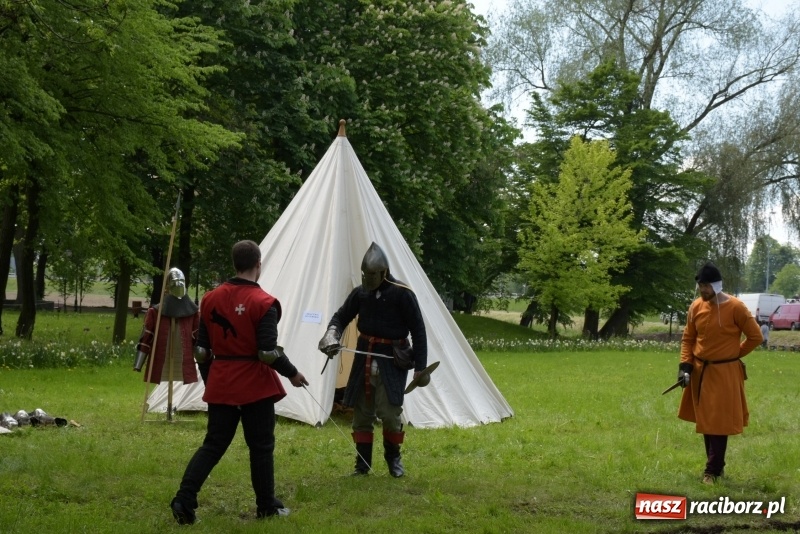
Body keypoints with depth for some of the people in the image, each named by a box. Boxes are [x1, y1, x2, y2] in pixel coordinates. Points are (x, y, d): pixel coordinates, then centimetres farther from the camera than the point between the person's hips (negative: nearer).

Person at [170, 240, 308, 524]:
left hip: (221, 383, 4)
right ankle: (267, 505, 20)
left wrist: (210, 378, 19)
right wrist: (292, 373, -2)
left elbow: (201, 349, 6)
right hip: (255, 384, -4)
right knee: (261, 446, 9)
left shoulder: (210, 298, 3)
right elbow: (268, 351, -17)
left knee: (213, 444, 11)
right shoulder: (264, 303, -13)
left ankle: (184, 499, 0)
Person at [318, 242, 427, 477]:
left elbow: (418, 331, -8)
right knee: (362, 413, 7)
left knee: (389, 411, -13)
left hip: (392, 361, -5)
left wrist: (420, 366, -10)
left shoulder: (402, 294, -11)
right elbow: (341, 316, 10)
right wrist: (332, 336, -13)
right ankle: (362, 463, 19)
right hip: (364, 359, 5)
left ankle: (393, 458, 13)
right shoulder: (360, 293, 3)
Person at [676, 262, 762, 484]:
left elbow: (755, 336, -6)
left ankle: (713, 471, 2)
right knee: (705, 421, 12)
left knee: (719, 423, -3)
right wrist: (685, 366, -3)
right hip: (700, 371, 5)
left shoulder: (735, 307, -15)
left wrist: (734, 355, 2)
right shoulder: (696, 307, -1)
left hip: (725, 373, -5)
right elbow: (688, 338, 7)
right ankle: (716, 465, 26)